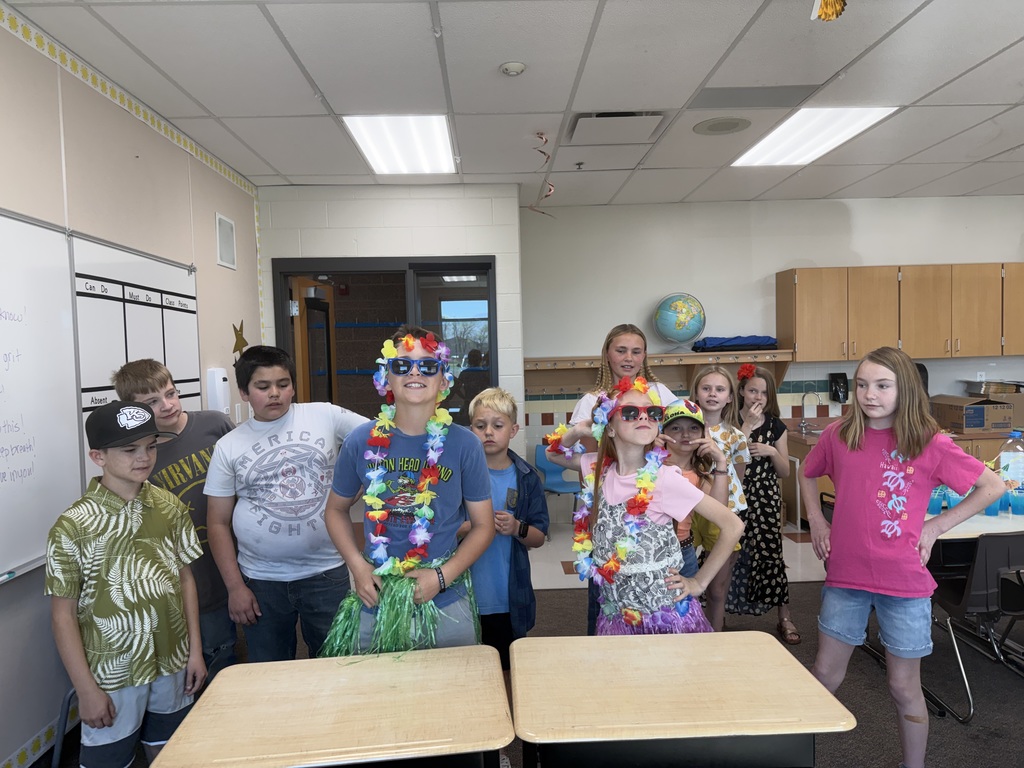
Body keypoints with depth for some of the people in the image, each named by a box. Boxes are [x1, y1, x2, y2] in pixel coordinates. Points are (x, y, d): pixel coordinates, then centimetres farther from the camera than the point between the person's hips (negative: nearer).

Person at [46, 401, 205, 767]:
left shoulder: (170, 508, -5)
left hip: (172, 666, 4)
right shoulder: (73, 526, -15)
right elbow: (63, 615, -9)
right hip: (112, 675, -3)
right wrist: (86, 688, -8)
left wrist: (195, 650, 4)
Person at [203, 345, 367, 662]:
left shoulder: (325, 416, -4)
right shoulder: (228, 447, 0)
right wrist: (235, 587, -2)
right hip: (261, 581, 1)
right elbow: (219, 523, 3)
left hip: (327, 573, -1)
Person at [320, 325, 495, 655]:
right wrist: (357, 565, -5)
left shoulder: (464, 445, -9)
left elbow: (483, 525, -1)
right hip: (375, 602, 1)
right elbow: (337, 509, 9)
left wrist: (443, 576, -13)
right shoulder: (362, 441, -5)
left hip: (446, 603, -1)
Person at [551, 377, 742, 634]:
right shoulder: (597, 469, -4)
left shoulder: (664, 478, -18)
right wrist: (576, 431, -8)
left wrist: (699, 582, -9)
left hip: (667, 616, -4)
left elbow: (733, 526, -16)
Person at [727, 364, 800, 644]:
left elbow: (785, 472, 8)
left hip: (766, 497, 1)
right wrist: (747, 425, -17)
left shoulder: (776, 426, 6)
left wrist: (771, 451, -11)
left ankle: (784, 618, 13)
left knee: (770, 553, -1)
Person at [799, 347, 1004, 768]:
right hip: (845, 576, 2)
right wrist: (816, 520, 5)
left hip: (904, 582, -2)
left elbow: (993, 486, 1)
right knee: (825, 675, 12)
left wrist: (936, 526, -5)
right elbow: (807, 473, 16)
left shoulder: (930, 444, -9)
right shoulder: (837, 435, -3)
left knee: (904, 687, 12)